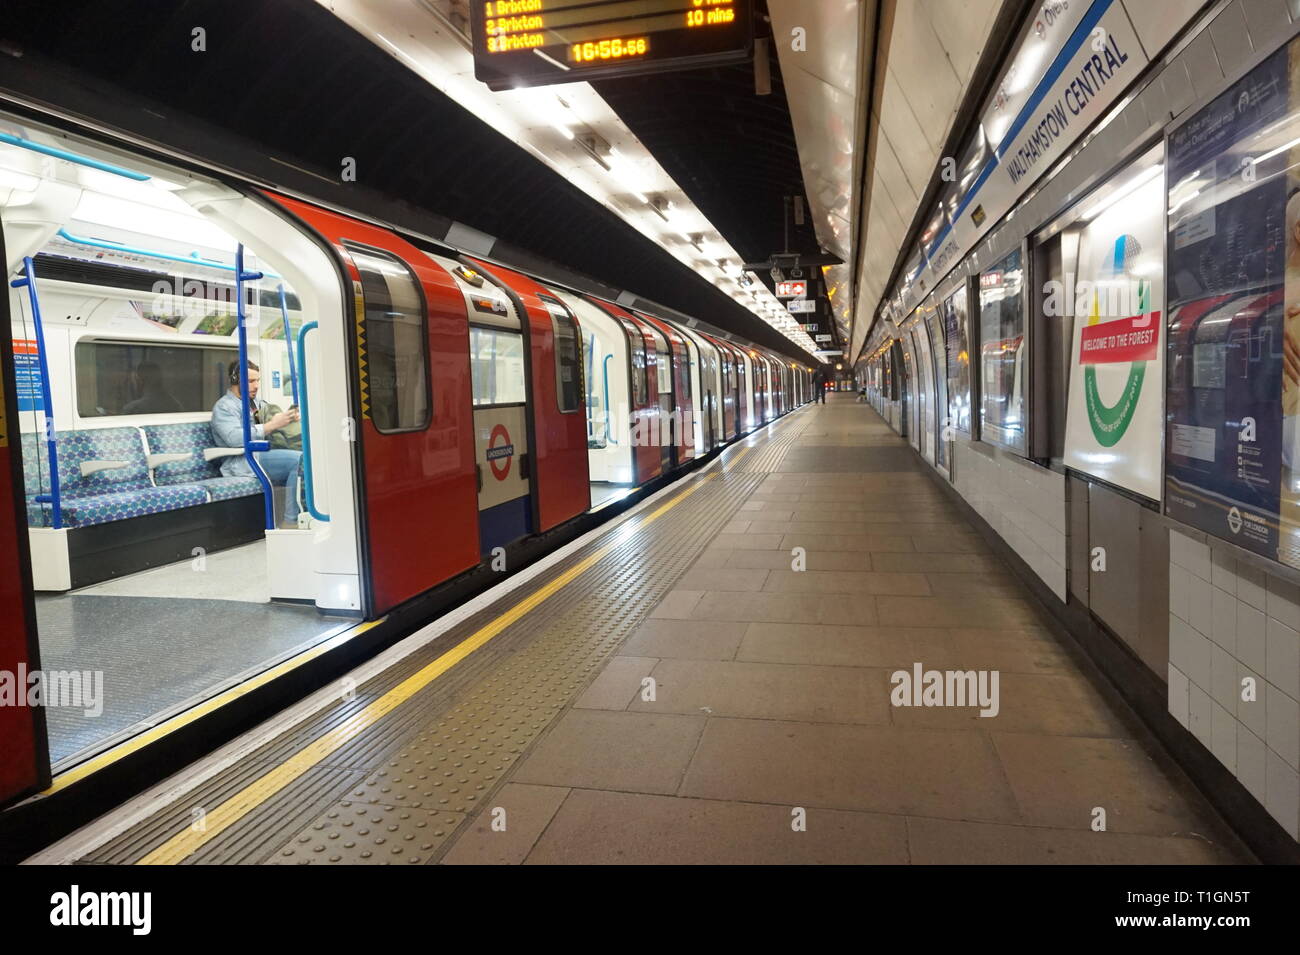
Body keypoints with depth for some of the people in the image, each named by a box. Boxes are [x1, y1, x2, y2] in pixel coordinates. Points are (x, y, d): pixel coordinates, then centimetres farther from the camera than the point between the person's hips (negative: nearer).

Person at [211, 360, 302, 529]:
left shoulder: (258, 403, 26)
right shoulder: (224, 407, 3)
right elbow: (234, 438, -15)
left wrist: (289, 418, 5)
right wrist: (271, 425, -18)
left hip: (265, 454, 7)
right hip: (243, 462, -7)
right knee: (298, 459, -31)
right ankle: (291, 522, -31)